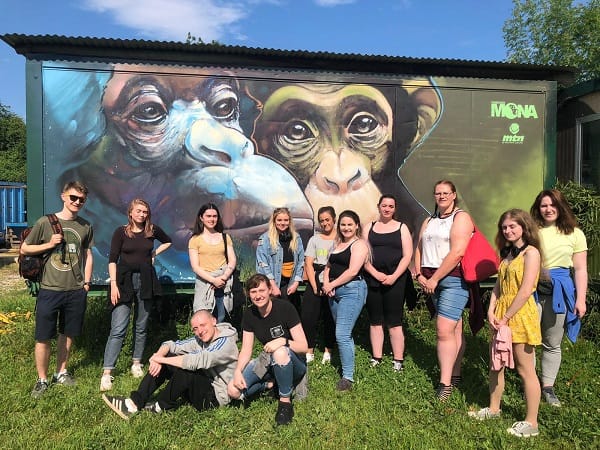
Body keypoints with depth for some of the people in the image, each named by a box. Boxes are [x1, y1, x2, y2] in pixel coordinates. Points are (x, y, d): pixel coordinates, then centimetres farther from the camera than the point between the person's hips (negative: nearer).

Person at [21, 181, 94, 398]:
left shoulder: (86, 226, 4)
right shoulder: (45, 222, -4)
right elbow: (24, 248, 4)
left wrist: (86, 282, 6)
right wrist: (49, 244, -12)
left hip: (76, 291, 3)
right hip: (49, 290, -2)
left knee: (67, 334, 14)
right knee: (43, 338, 4)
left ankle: (61, 373, 32)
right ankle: (42, 379, 21)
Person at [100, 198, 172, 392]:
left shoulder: (153, 230, 4)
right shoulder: (121, 231, -2)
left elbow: (167, 241, 24)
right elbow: (112, 260, -4)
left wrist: (154, 253, 9)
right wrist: (113, 284, -12)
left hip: (145, 281, 3)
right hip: (125, 281, -3)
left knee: (141, 327, 11)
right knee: (118, 329, -7)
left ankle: (136, 363, 25)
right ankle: (107, 373, -3)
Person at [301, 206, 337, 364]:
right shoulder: (314, 239, 11)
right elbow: (308, 264, 5)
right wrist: (315, 286, -6)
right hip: (315, 285, 2)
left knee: (330, 319, 5)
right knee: (308, 318, -3)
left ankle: (328, 351, 21)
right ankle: (309, 351, 10)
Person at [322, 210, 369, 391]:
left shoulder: (359, 244, -8)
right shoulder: (337, 244, 18)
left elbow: (352, 271, -17)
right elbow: (329, 266, 19)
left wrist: (332, 285, -11)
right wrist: (326, 283, 0)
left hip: (352, 290, -8)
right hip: (334, 292, 8)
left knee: (342, 334, -11)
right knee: (344, 334, 15)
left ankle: (348, 376, -1)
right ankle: (347, 365, 27)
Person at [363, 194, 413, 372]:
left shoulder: (402, 228, 7)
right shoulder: (369, 228, 11)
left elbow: (407, 256, -1)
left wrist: (394, 276, -12)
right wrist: (375, 274, -9)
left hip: (395, 280, -2)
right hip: (372, 279, 2)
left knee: (394, 321, -1)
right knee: (375, 320, 7)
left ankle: (398, 360, 7)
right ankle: (376, 357, 16)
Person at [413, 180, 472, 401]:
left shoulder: (461, 217, -5)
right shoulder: (429, 221, 18)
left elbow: (457, 253, -16)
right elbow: (419, 249, 14)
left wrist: (435, 278, -16)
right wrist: (419, 275, -2)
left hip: (454, 280, -7)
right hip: (432, 281, 7)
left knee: (444, 330, -12)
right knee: (454, 329, 14)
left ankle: (445, 384, -5)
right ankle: (455, 376, 21)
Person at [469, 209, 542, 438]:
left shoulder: (531, 252, -11)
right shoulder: (507, 253, 14)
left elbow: (526, 291, -18)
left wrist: (506, 318, -16)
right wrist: (491, 311, -2)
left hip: (520, 315, -8)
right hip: (501, 316, 8)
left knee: (525, 369, 2)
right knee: (495, 364, 15)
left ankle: (531, 422, 14)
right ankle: (493, 408, 31)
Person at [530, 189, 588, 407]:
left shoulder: (574, 234, 6)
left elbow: (580, 269, 5)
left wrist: (580, 299, 0)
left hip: (559, 292, 1)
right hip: (532, 289, 0)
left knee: (552, 344, 10)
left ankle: (547, 387, 22)